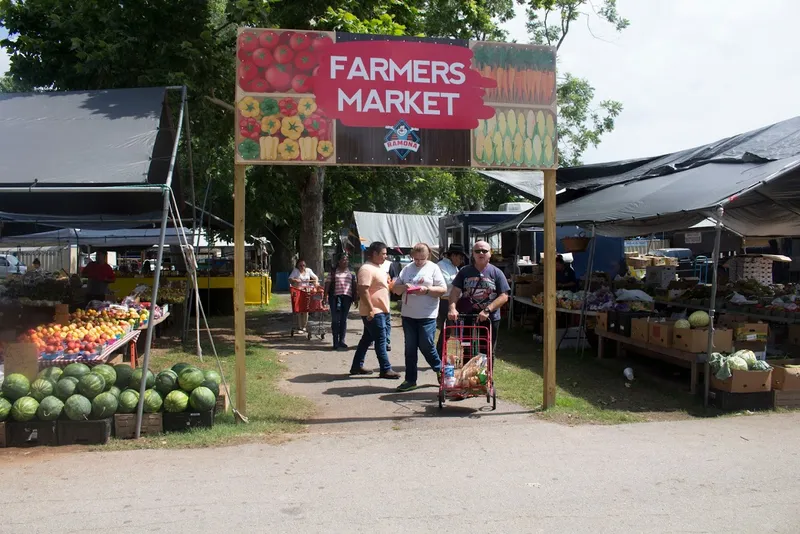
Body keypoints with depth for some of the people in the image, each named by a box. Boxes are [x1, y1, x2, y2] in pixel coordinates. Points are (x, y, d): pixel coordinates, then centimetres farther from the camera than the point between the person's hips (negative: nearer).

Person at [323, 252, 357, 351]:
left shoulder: (351, 272, 14)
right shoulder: (333, 271, 5)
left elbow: (355, 285, 13)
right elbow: (328, 283, 1)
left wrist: (356, 297, 8)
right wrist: (325, 295, -7)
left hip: (347, 297, 3)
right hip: (335, 297, -3)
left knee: (343, 319, 5)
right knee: (335, 319, -3)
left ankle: (342, 341, 11)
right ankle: (336, 342, 2)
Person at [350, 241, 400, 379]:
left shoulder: (377, 268, 15)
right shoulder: (367, 269, -17)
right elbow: (363, 291, -23)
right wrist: (371, 309, -26)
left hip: (380, 310, 10)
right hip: (373, 312, -10)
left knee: (367, 339, 15)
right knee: (381, 340, -5)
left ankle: (357, 366, 22)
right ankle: (386, 370, 0)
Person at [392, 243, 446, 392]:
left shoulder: (433, 268, 0)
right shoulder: (407, 269, 10)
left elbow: (443, 289, -5)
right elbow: (395, 288, 10)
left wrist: (427, 290, -20)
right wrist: (403, 287, -12)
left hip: (427, 316, -4)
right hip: (408, 315, 4)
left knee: (426, 346, -2)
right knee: (410, 348, 7)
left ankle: (440, 370, 24)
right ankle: (410, 380, 14)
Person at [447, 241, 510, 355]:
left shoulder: (496, 273, -2)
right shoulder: (465, 272, 4)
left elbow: (504, 296, -7)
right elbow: (455, 291, -3)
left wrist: (487, 310, -19)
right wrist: (452, 308, -21)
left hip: (490, 320, -1)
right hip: (467, 319, 1)